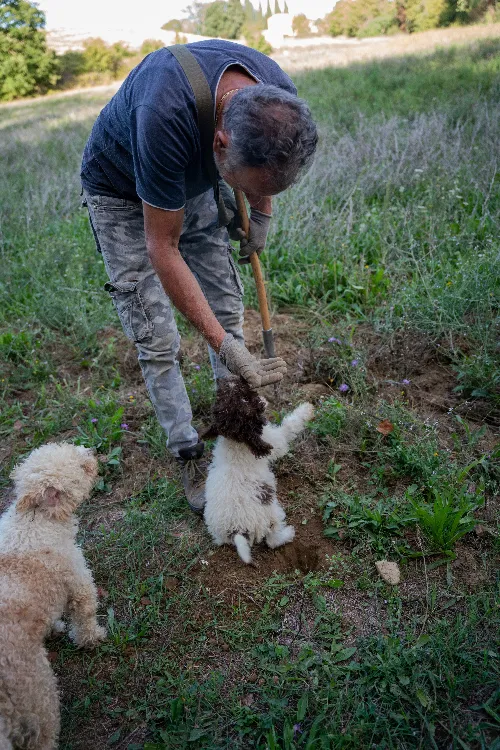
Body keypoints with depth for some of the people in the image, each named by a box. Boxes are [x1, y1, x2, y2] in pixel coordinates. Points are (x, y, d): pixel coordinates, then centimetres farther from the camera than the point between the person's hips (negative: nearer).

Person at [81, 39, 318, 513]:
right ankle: (189, 456, 11)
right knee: (156, 341, -7)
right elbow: (162, 249, -33)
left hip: (194, 182, 5)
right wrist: (221, 344, -31)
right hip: (124, 194, -5)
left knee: (228, 312, 4)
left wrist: (261, 213, 2)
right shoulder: (166, 116, -43)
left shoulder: (279, 98, -25)